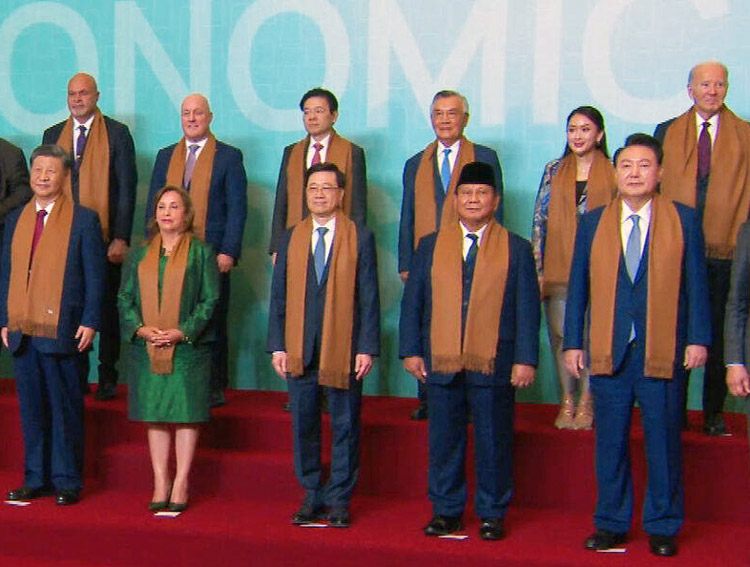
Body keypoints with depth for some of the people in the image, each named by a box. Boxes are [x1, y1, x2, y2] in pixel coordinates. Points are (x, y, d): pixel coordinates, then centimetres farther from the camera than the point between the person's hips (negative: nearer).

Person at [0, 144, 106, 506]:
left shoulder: (84, 219, -1)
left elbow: (95, 275, -3)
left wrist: (89, 322, -10)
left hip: (62, 331, -5)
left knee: (66, 408, 2)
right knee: (31, 407, 10)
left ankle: (67, 482, 10)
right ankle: (35, 479, 19)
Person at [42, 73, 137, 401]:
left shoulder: (117, 134, 0)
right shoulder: (53, 135, 12)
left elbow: (127, 189, -3)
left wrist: (121, 238, -10)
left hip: (105, 237, -3)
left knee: (106, 308, 4)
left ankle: (107, 378, 12)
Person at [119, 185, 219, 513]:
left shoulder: (202, 253, 3)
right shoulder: (140, 256, 13)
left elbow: (210, 300, -2)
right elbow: (125, 298, 10)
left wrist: (183, 331, -15)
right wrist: (139, 328, -9)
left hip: (188, 348, -3)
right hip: (146, 349, 3)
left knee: (186, 414, -1)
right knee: (154, 415, 6)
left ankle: (181, 484, 7)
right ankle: (161, 483, 12)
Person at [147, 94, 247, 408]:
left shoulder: (229, 156, 4)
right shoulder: (166, 156, 16)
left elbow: (237, 208, -2)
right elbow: (153, 205, 16)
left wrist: (228, 252, -11)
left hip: (213, 255, -3)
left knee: (213, 321, 3)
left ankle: (215, 388, 11)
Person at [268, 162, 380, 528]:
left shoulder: (360, 237, 1)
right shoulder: (291, 238, 9)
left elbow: (369, 297, -2)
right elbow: (279, 296, 9)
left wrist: (367, 347, -8)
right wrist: (277, 346, 1)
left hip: (343, 347, -2)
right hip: (299, 349, 3)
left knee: (345, 426, 4)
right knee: (303, 426, 8)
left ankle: (339, 500, 14)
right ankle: (312, 497, 19)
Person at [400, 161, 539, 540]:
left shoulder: (516, 249, 6)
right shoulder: (430, 246, 11)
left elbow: (528, 309, 2)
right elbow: (412, 302, 10)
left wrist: (526, 359, -5)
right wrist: (411, 351, 2)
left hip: (493, 364, -2)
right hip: (440, 363, 2)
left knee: (493, 442, 5)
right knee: (444, 440, 8)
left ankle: (491, 514, 16)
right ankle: (446, 510, 20)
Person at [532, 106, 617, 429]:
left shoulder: (612, 174, 5)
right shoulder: (554, 171, 9)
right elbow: (540, 218, 7)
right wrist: (538, 267, 0)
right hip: (558, 267, 2)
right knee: (560, 334, 0)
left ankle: (586, 403, 7)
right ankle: (567, 401, 10)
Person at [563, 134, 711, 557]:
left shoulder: (684, 220, 3)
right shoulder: (592, 223, 9)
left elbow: (696, 284, 2)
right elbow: (578, 287, 9)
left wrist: (698, 339, -4)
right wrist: (573, 343, 4)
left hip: (663, 352, -2)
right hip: (608, 351, 2)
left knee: (663, 440, 4)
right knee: (610, 442, 8)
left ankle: (663, 527, 16)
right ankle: (611, 524, 20)